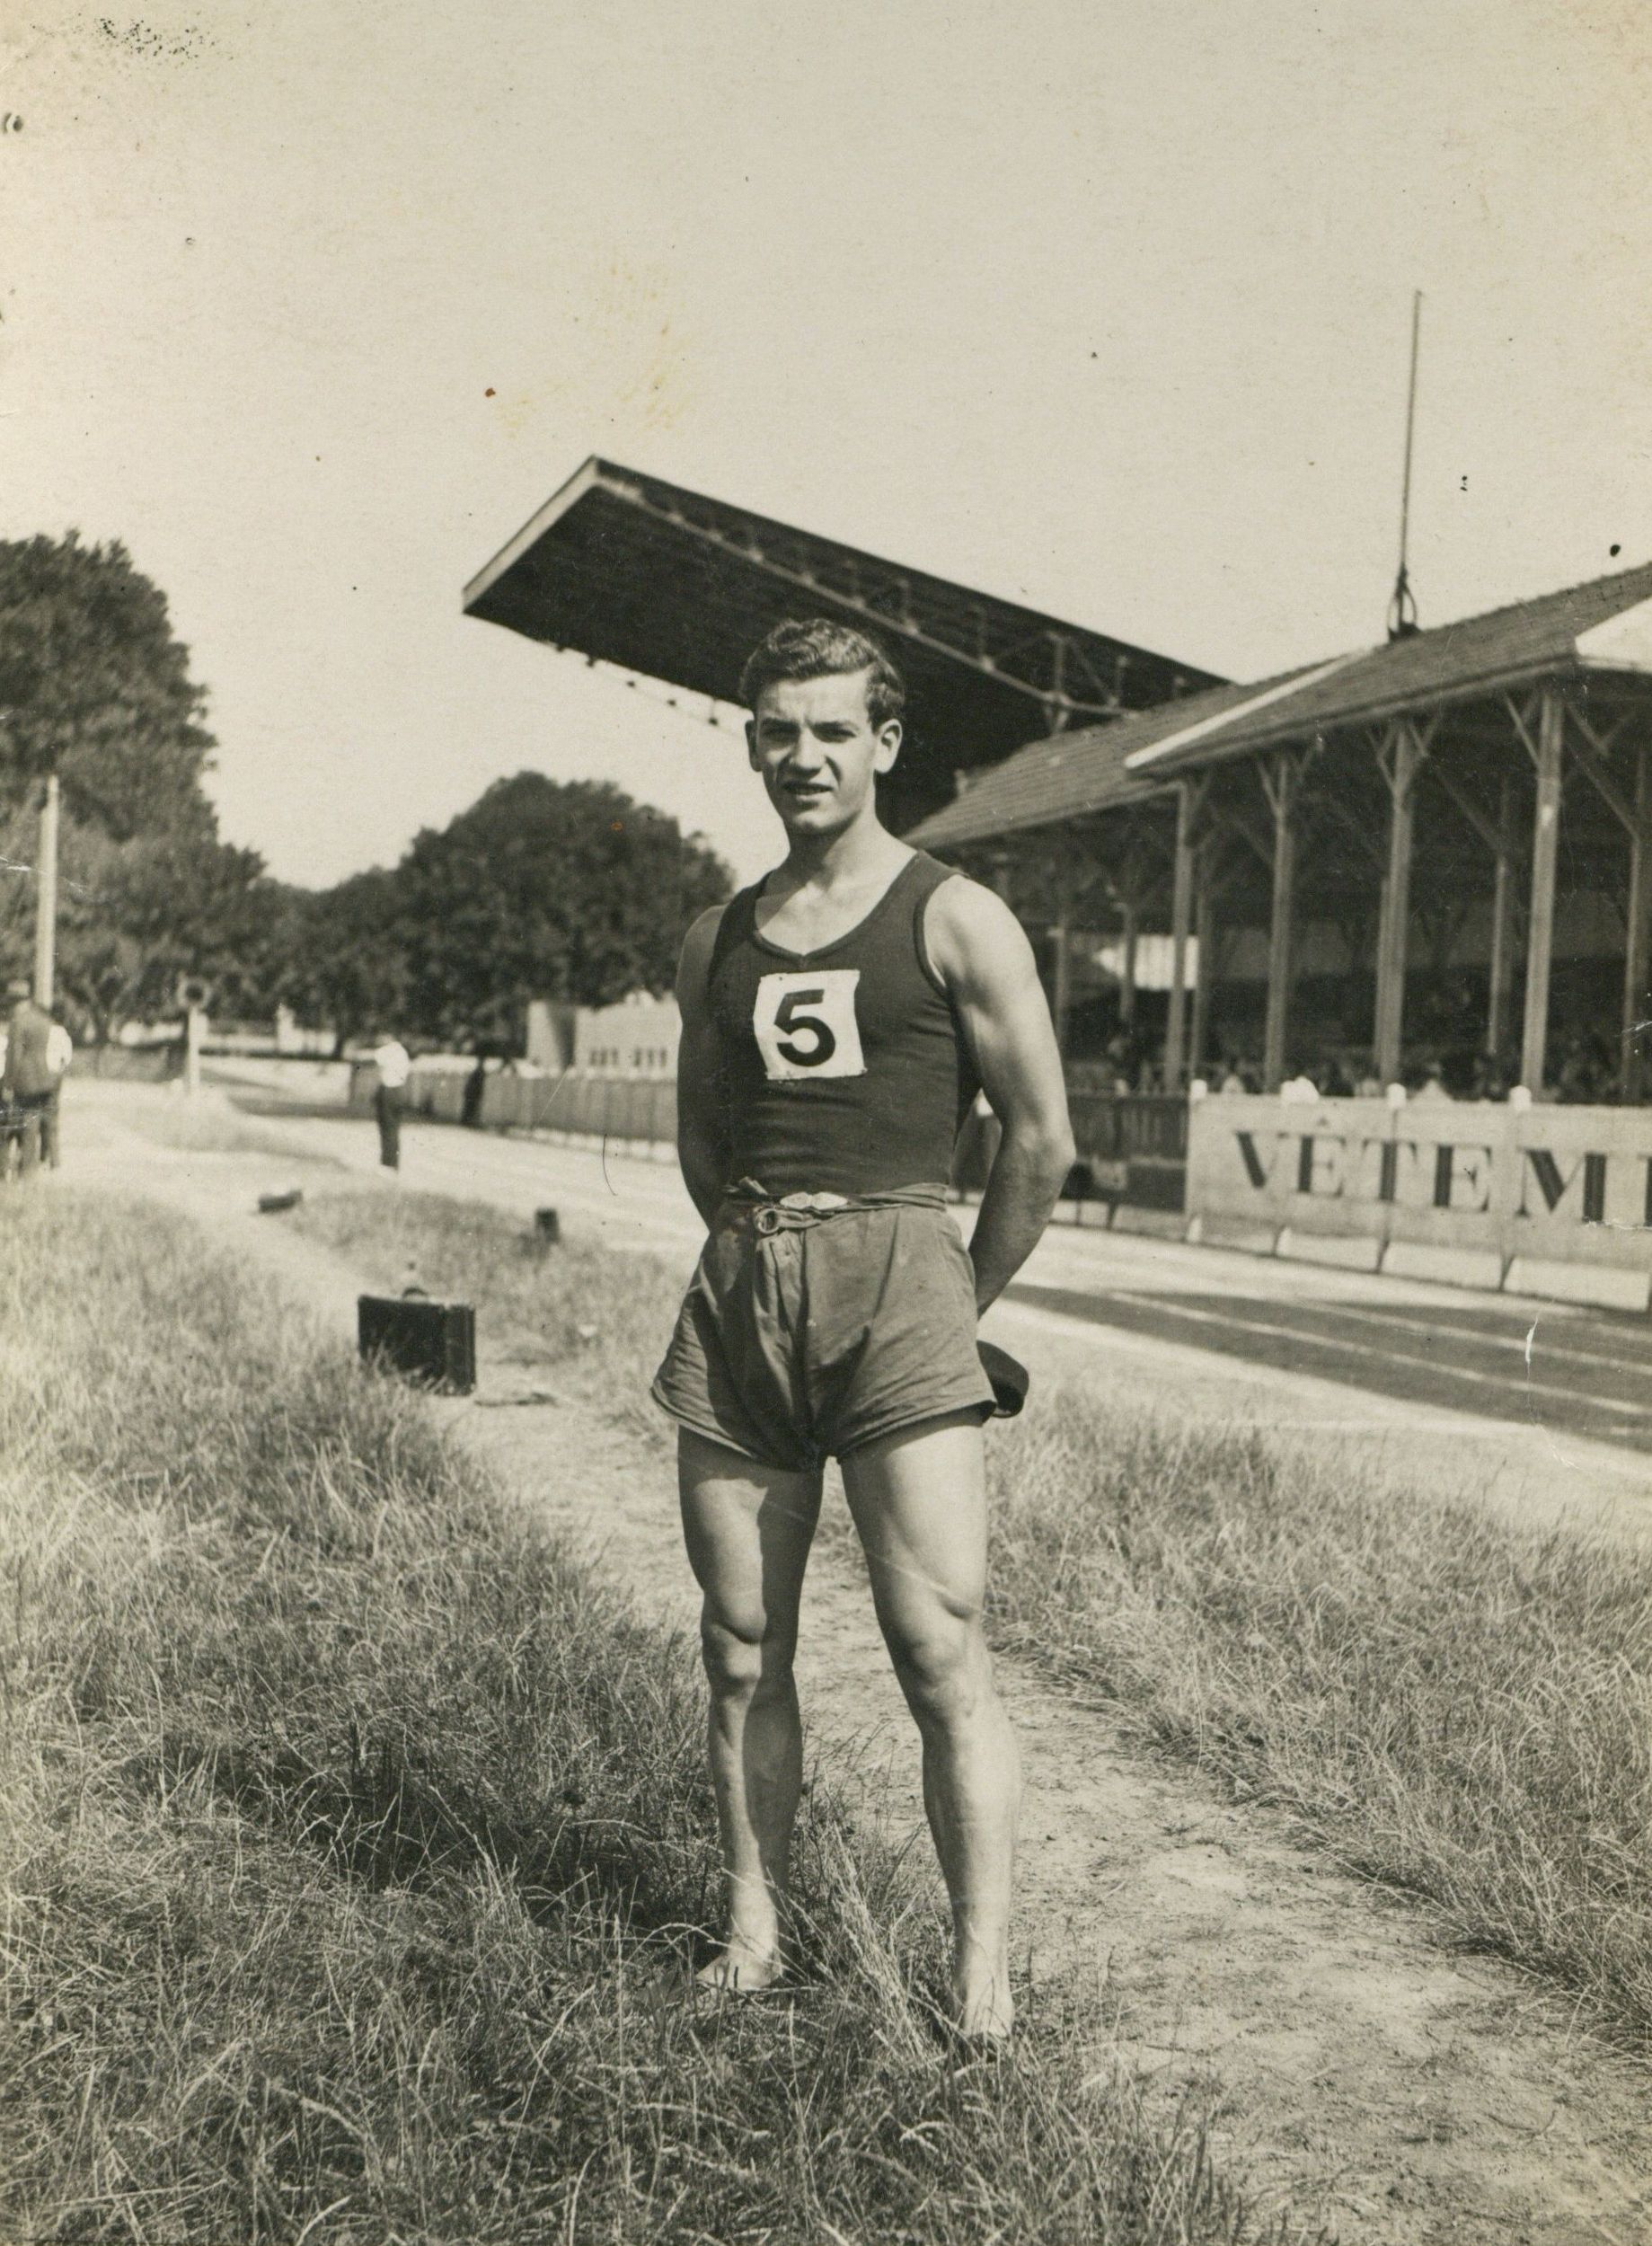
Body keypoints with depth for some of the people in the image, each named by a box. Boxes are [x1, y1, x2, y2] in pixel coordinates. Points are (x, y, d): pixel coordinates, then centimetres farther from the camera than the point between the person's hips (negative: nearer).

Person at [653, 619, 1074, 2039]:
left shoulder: (954, 922, 1)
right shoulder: (715, 944, 15)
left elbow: (1043, 1143, 1)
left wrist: (957, 1305, 6)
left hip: (895, 1279, -5)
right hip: (739, 1295, 5)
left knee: (941, 1646, -9)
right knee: (742, 1647, 6)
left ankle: (983, 1973, -4)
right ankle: (754, 1935, 16)